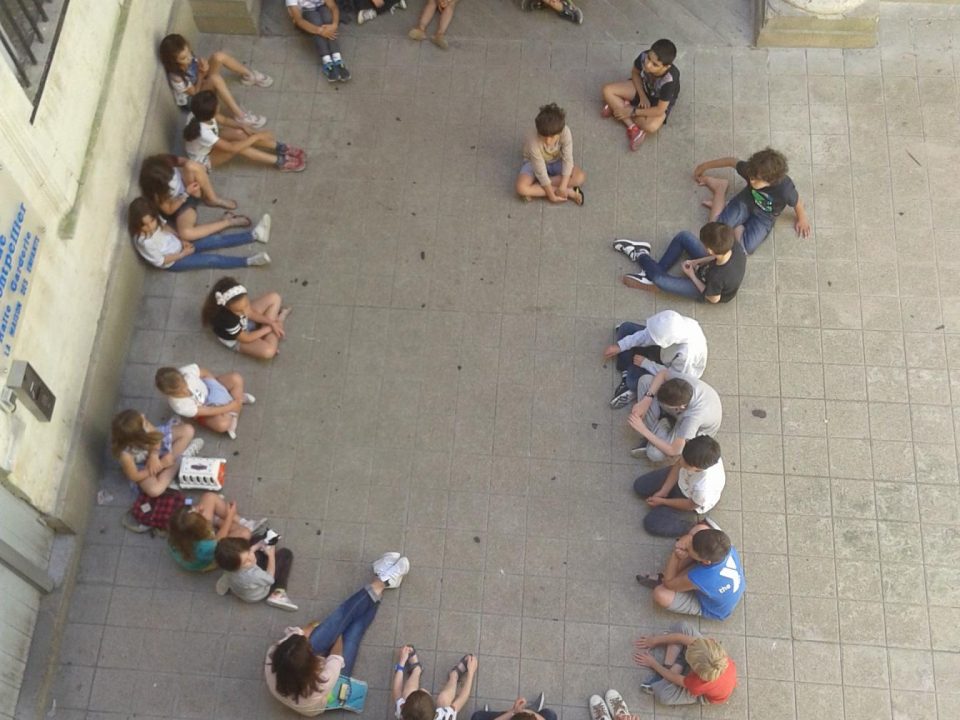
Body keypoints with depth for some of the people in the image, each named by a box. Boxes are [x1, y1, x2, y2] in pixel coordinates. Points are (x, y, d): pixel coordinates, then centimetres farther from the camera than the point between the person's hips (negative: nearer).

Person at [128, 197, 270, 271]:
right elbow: (160, 261, -23)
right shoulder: (144, 241, -35)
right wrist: (184, 254, -16)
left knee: (217, 239, -1)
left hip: (177, 245, 7)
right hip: (173, 262, -7)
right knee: (212, 260, -16)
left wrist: (181, 241, -5)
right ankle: (249, 261, -17)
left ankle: (255, 235, 0)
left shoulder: (155, 220, -16)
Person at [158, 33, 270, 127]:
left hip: (201, 82, 8)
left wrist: (203, 66, -25)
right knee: (215, 78, -40)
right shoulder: (176, 78, -38)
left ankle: (250, 76, 8)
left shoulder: (188, 57, -20)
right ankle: (240, 115, -35)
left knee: (219, 57, -17)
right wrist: (201, 75, -36)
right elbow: (195, 93, -24)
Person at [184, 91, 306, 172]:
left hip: (213, 143, 7)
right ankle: (280, 162, -19)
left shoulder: (199, 114, -24)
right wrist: (256, 137, -28)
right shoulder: (203, 133, -45)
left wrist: (243, 127, -17)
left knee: (240, 134, -18)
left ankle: (280, 148, -6)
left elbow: (224, 120, -4)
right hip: (204, 159, -7)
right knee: (238, 147, -30)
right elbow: (231, 148, -35)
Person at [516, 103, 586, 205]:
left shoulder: (565, 132, -33)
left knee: (580, 177, -24)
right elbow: (541, 172, -30)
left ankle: (537, 187, -19)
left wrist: (563, 186, -32)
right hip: (534, 163, -2)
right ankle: (569, 192, -23)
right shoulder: (534, 142, -37)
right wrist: (551, 195, -27)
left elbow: (567, 160, -26)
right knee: (521, 188, -31)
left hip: (556, 161, 2)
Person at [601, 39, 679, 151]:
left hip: (659, 101, -4)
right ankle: (633, 127, -14)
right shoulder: (644, 56, -31)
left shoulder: (669, 79, -42)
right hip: (642, 87, 5)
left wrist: (632, 112, -27)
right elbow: (635, 73, -5)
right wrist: (642, 95, -16)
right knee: (607, 90, -15)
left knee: (651, 127, -34)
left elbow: (659, 110, -32)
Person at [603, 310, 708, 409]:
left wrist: (645, 363, -19)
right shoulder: (674, 323, -33)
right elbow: (648, 333, -14)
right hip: (663, 349, 6)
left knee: (634, 379, -28)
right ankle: (626, 376, -1)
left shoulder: (686, 354, -46)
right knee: (626, 328, -3)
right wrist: (619, 346, -16)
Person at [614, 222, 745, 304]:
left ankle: (640, 256, 17)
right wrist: (698, 261, -9)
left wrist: (692, 276, -16)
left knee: (659, 280, -16)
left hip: (706, 290, -6)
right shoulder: (733, 244, -30)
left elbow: (713, 298, -24)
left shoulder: (717, 276, -45)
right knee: (683, 237, 0)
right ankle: (652, 271, 13)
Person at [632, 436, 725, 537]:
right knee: (639, 486, 10)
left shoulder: (704, 488, -46)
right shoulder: (692, 448, -36)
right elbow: (677, 465, -12)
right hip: (680, 478, 5)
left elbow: (690, 505, -22)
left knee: (652, 524, -3)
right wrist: (663, 492, -9)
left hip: (691, 500, -5)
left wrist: (662, 501, -9)